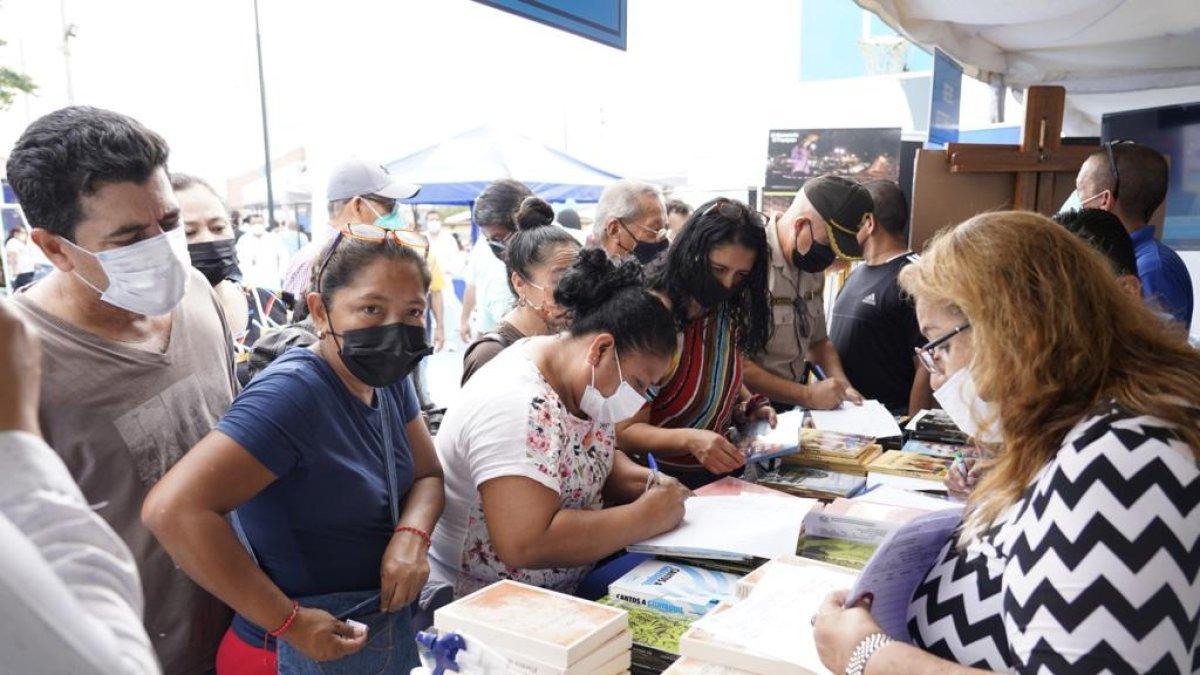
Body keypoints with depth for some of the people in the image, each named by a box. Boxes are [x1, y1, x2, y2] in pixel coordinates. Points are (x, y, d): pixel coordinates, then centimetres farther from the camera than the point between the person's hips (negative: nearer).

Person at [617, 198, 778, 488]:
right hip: (665, 482, -5)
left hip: (720, 473, 5)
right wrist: (689, 440, -33)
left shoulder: (726, 314, 3)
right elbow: (625, 432, -16)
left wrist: (747, 408, -1)